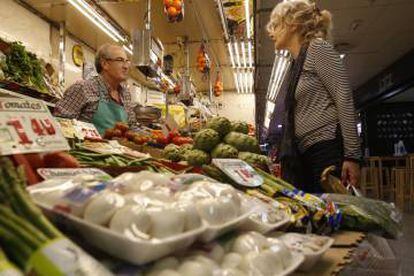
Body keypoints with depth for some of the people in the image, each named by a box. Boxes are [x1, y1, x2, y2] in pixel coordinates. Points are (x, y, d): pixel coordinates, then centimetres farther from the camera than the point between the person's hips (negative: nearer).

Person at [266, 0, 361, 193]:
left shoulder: (318, 48, 0)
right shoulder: (295, 64, 21)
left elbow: (344, 100, -10)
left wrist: (352, 156, -16)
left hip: (329, 150, -8)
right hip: (305, 156, 8)